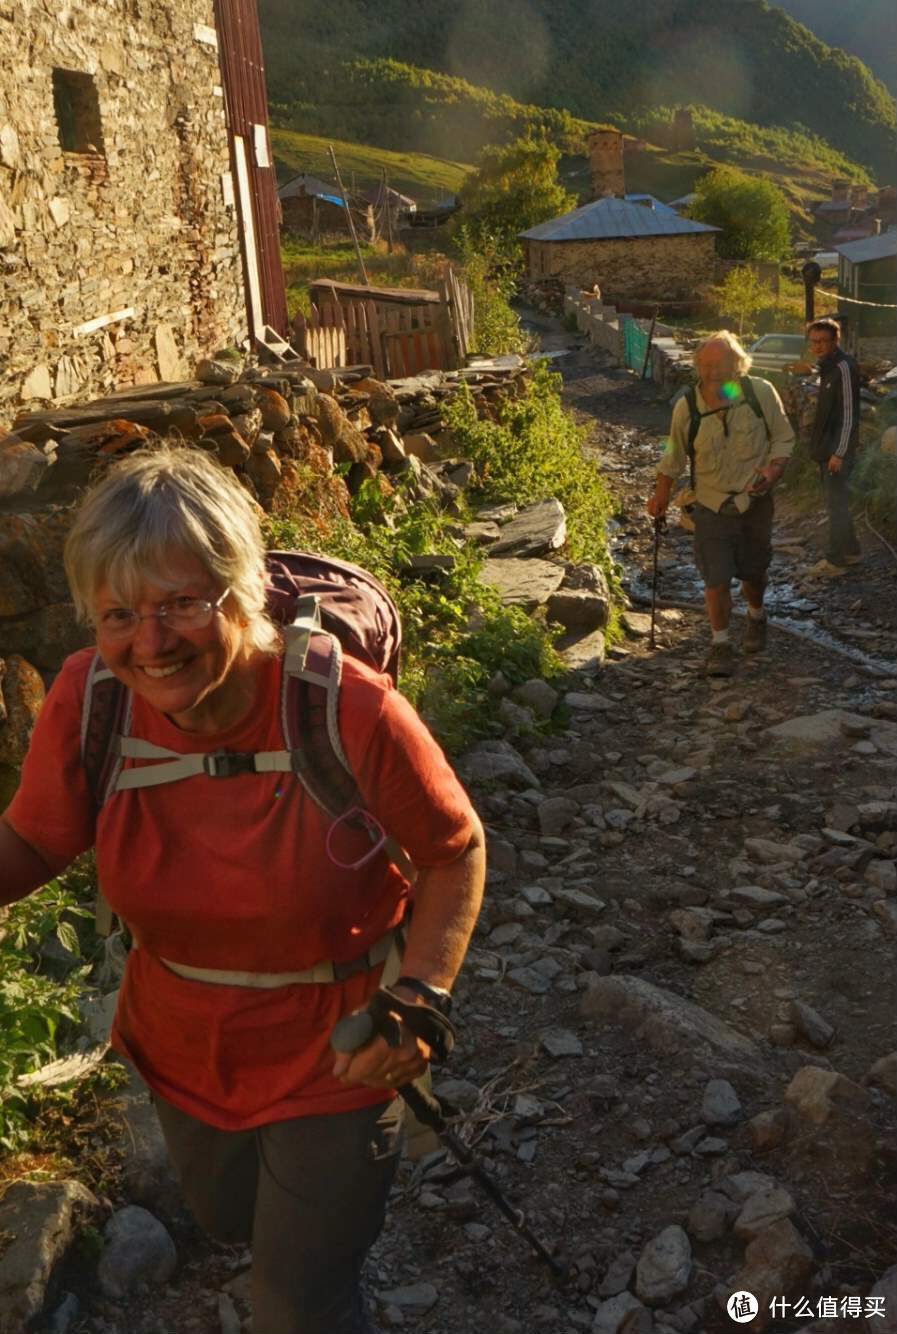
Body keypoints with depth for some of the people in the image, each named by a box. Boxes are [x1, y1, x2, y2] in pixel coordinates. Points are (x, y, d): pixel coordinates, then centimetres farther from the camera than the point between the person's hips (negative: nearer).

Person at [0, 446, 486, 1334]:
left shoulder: (352, 712, -31)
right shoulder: (88, 698, -22)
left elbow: (456, 852, -15)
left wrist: (420, 998, -25)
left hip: (329, 1061, -4)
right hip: (179, 1052, 5)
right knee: (226, 1220, 35)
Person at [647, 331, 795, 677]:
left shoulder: (761, 393, -14)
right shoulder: (686, 408, -13)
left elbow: (783, 438, -2)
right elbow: (673, 457, 5)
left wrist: (773, 469, -20)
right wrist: (661, 495, 12)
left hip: (754, 503, 1)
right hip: (712, 506, -1)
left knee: (753, 571, 14)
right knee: (716, 577, -6)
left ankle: (756, 616, 47)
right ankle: (720, 644, 10)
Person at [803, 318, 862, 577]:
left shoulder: (843, 367, -17)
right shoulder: (827, 366, 13)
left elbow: (848, 413, -20)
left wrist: (839, 452, -22)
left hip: (838, 449, -10)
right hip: (826, 448, 10)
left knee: (836, 505, -3)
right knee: (835, 503, 17)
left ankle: (835, 561, 4)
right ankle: (851, 551, 29)